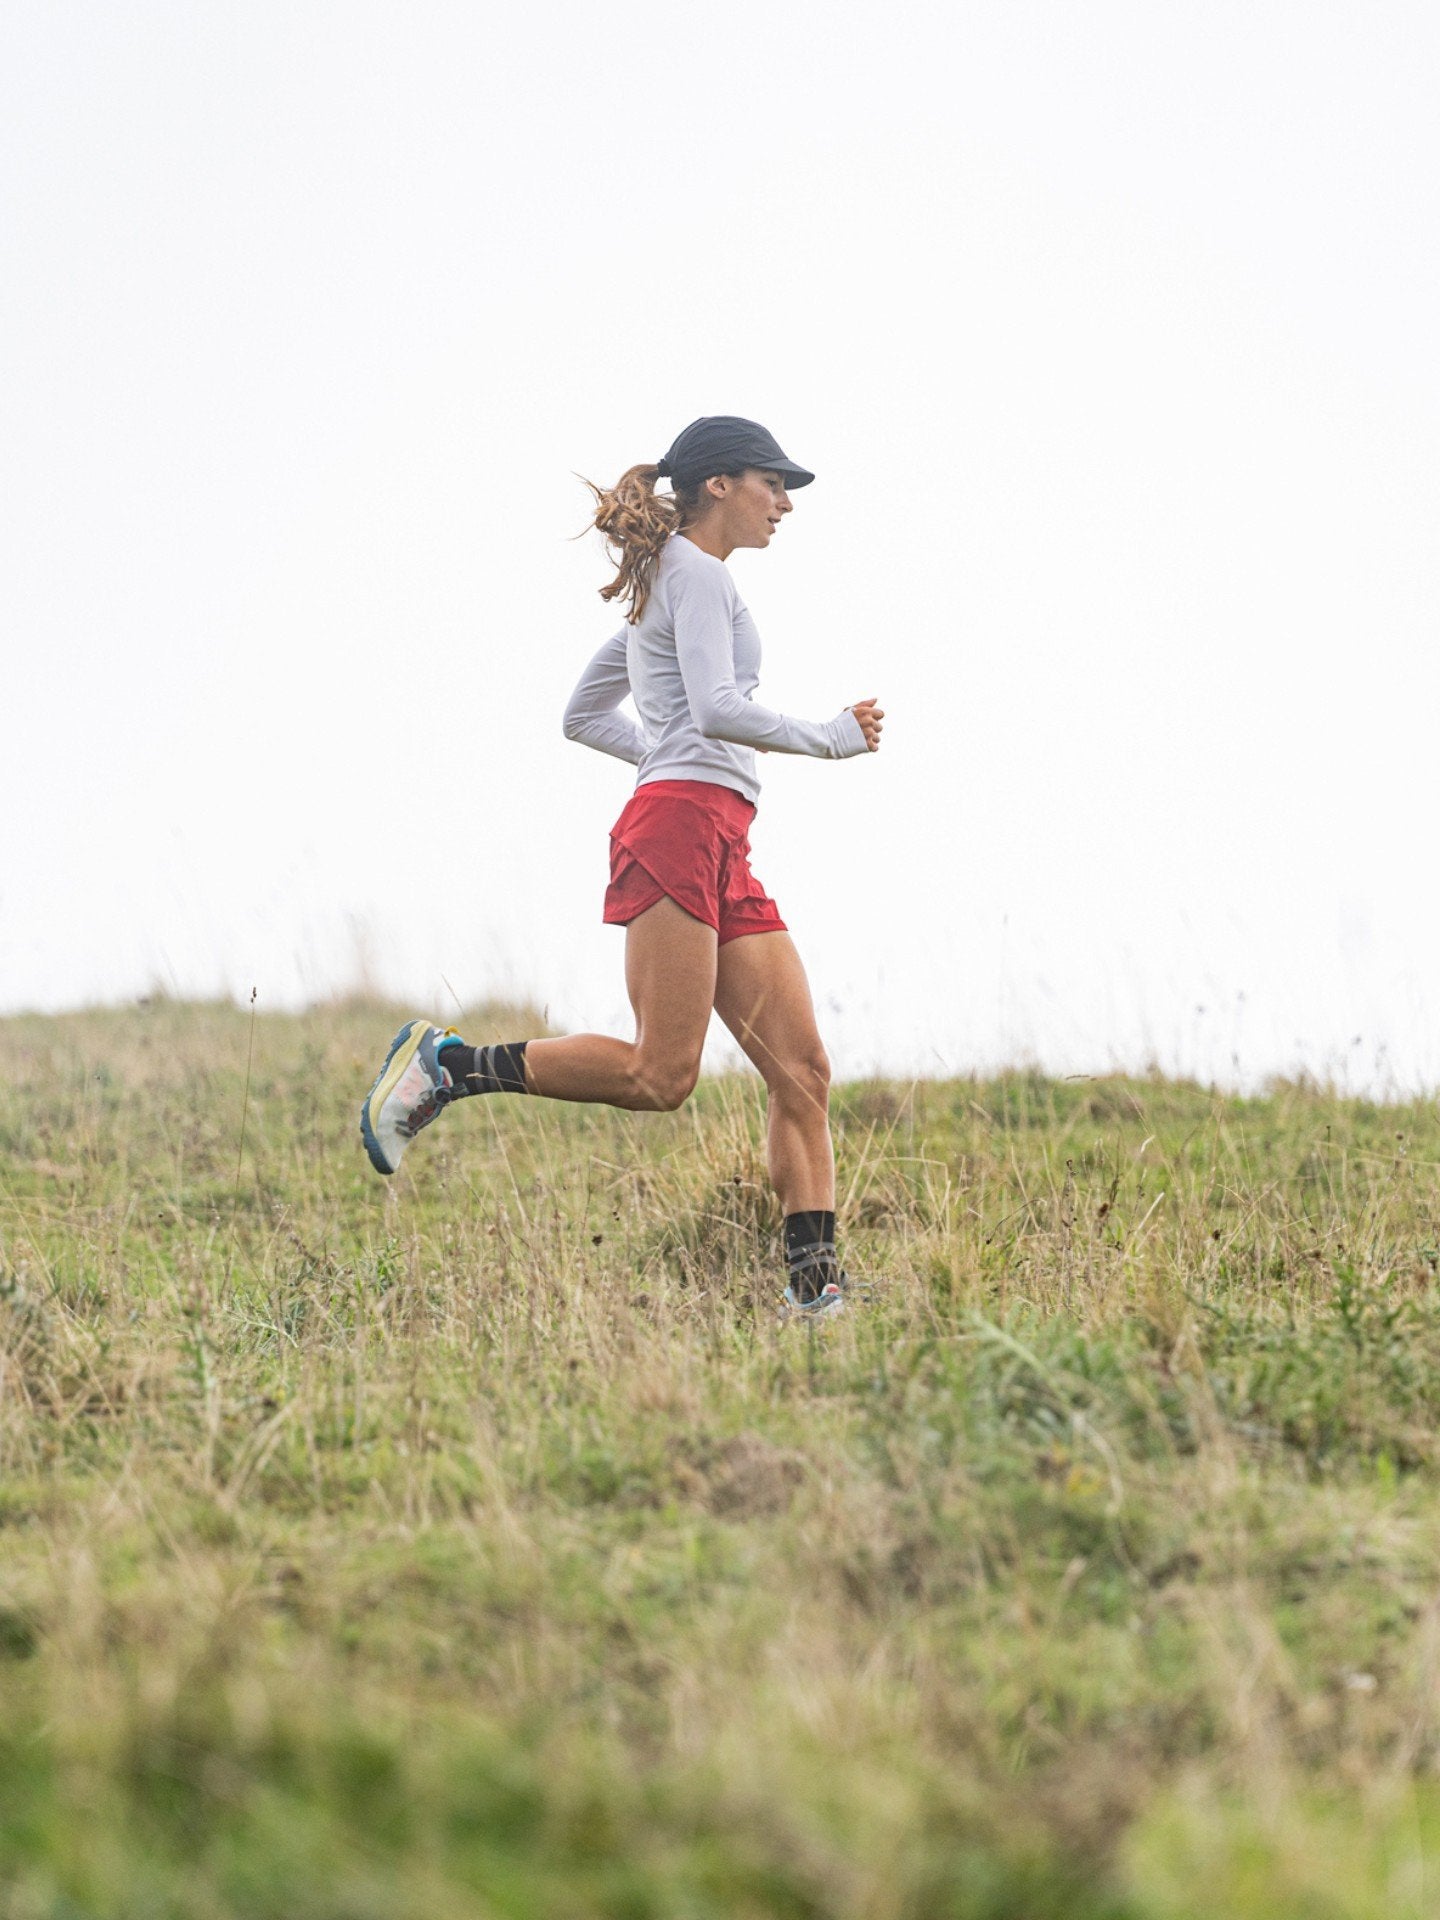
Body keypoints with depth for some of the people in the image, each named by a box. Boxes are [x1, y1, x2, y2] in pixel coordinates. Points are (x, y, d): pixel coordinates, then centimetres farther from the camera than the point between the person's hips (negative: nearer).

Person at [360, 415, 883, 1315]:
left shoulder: (662, 583, 27)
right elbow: (715, 708, -17)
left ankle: (814, 1281, -6)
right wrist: (829, 737, -8)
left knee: (802, 1069, -1)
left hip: (725, 855, 10)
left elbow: (584, 715, 31)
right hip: (678, 833, -10)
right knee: (662, 1077, -16)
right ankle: (449, 1064, -6)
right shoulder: (698, 575, -2)